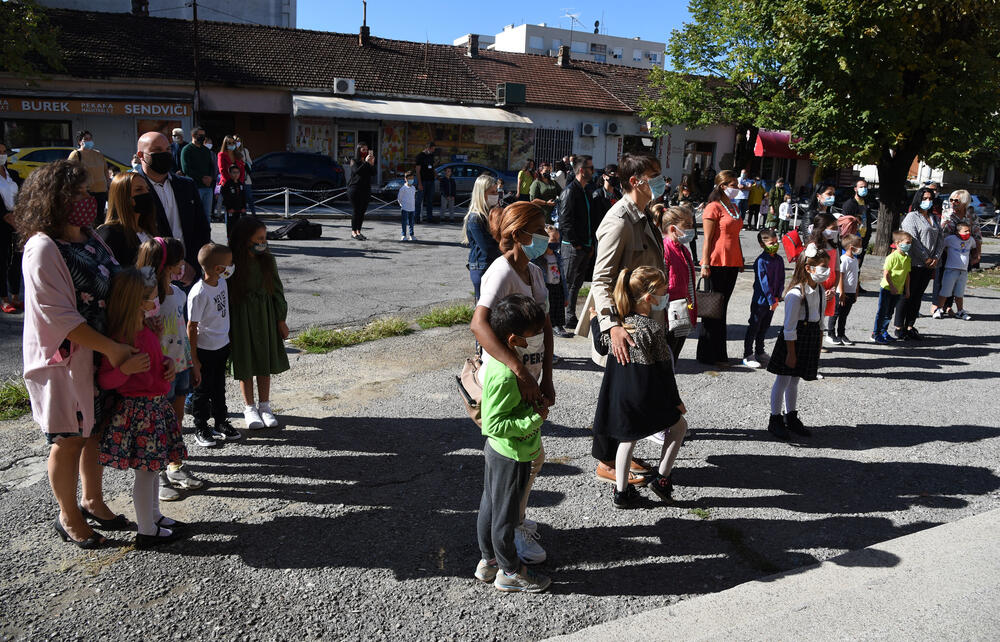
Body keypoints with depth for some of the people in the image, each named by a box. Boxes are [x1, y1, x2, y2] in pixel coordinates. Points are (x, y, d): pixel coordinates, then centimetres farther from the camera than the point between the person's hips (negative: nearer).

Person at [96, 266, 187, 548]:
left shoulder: (148, 331, 8)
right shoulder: (121, 339, -19)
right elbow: (105, 380, -17)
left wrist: (166, 364, 6)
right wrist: (126, 369, -33)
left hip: (157, 406, 9)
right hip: (137, 410, -9)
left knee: (153, 467, 19)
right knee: (145, 470, 0)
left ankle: (154, 515, 34)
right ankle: (146, 531, 12)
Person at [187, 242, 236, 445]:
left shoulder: (222, 282, -1)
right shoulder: (199, 293, -25)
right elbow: (192, 327, -19)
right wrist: (194, 360, -17)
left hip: (222, 345, 7)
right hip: (205, 350, -7)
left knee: (219, 387, 20)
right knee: (203, 390, 7)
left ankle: (222, 423, 34)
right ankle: (201, 430, 22)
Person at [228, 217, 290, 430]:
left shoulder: (268, 261, -2)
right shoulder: (232, 263, -13)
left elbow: (277, 290, 4)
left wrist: (281, 320, 5)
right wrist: (227, 325, -9)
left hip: (266, 318, 3)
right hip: (241, 319, -3)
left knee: (265, 363, 12)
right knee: (245, 364, 7)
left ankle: (264, 406, 27)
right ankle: (249, 408, 23)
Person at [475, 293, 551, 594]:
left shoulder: (497, 360, -3)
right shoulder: (504, 376, -32)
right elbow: (493, 424, -30)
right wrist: (534, 419, -25)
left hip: (498, 452, 10)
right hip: (511, 457, -10)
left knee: (491, 505, 22)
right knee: (506, 514, 9)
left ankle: (488, 561, 41)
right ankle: (510, 572, 29)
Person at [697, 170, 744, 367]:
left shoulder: (734, 207, 17)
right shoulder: (714, 207, -7)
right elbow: (708, 239, -11)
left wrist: (740, 261, 20)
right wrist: (705, 264, -16)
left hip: (732, 264, 8)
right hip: (716, 264, -8)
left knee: (721, 308, 12)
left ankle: (717, 353, 19)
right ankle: (710, 355, 5)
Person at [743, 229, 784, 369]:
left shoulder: (779, 260, 6)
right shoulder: (761, 261, -16)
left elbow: (781, 280, 8)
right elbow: (764, 282, -18)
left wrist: (777, 297, -3)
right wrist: (771, 300, -18)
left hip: (772, 301, 7)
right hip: (760, 300, -7)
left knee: (764, 327, 18)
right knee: (754, 328, 1)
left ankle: (759, 352, 31)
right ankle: (748, 356, 7)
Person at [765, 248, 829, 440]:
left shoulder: (820, 290, 4)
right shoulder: (796, 293, -21)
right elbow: (789, 328, -19)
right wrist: (791, 353, -17)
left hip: (811, 337, 8)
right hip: (793, 340, -8)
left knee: (794, 380, 18)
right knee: (783, 380, 3)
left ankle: (791, 417, 28)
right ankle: (775, 420, 14)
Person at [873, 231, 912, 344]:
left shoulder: (907, 258, 7)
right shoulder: (892, 257, -16)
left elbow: (907, 274, 14)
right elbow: (886, 274, -16)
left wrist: (907, 289, 13)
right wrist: (892, 287, -18)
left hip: (898, 290, 7)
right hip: (887, 288, -7)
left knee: (889, 313, 14)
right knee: (882, 312, -2)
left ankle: (883, 331, 25)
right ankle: (876, 334, 4)